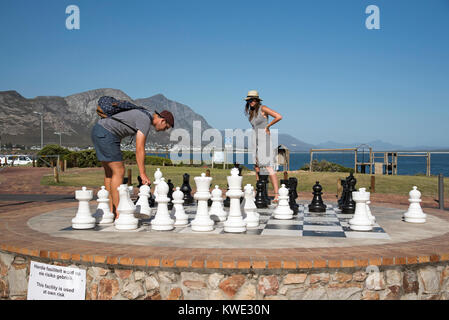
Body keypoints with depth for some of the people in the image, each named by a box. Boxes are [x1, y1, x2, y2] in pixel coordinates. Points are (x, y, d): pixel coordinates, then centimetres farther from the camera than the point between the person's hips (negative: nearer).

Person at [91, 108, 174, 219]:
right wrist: (143, 174, -14)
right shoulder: (146, 121, -11)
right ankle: (118, 214, -5)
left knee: (109, 172, 12)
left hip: (98, 131, 10)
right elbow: (139, 149, -16)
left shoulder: (142, 115, 19)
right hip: (106, 135, -10)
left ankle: (111, 210, 15)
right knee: (119, 172, -7)